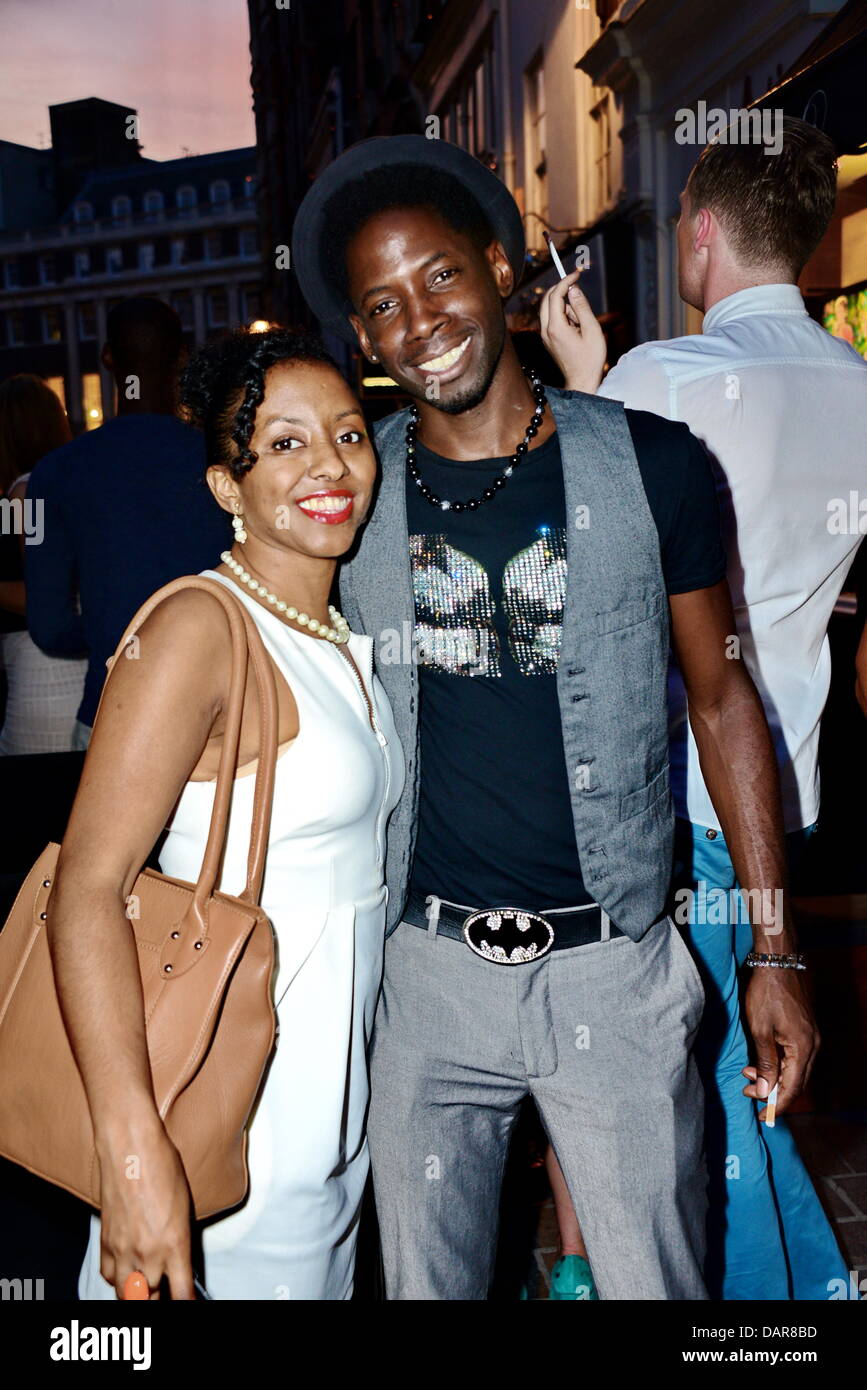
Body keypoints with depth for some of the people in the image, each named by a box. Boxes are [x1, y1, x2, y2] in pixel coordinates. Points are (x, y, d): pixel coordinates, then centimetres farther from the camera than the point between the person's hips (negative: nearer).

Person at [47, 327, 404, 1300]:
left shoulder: (340, 638, 8)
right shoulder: (201, 627, -19)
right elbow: (86, 889, -25)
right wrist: (134, 1149, -31)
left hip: (337, 1102, 8)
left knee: (322, 1282, 23)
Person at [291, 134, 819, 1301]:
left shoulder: (648, 463, -5)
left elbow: (720, 693, 2)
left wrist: (775, 953, 0)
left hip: (612, 965, -1)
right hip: (426, 967, 2)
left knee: (656, 1279, 12)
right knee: (425, 1281, 18)